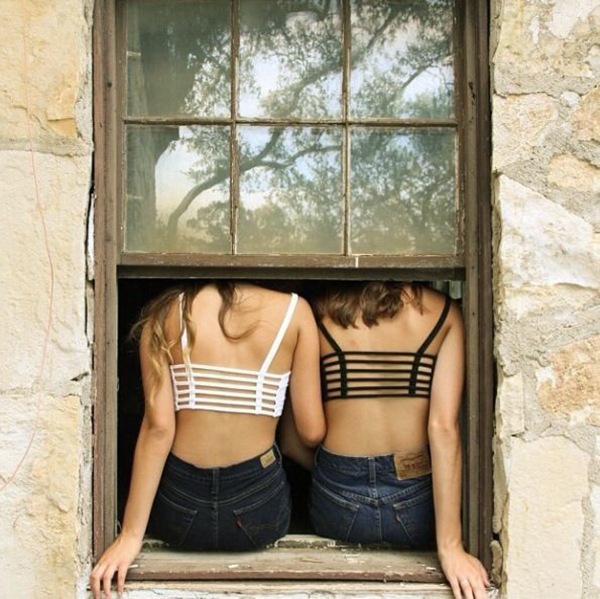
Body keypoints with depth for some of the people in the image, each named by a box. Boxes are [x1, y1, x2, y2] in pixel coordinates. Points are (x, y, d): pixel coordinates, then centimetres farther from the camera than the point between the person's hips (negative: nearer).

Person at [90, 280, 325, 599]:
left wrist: (130, 534, -9)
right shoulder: (295, 310, -7)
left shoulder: (167, 312, -5)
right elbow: (312, 432, -6)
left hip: (178, 509, 1)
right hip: (259, 512, 0)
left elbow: (158, 426, -12)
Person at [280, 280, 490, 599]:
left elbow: (291, 441, 0)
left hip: (336, 500, 0)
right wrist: (449, 546, -15)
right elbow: (443, 427, -14)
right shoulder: (443, 312, -2)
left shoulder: (318, 311, 0)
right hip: (414, 501, 0)